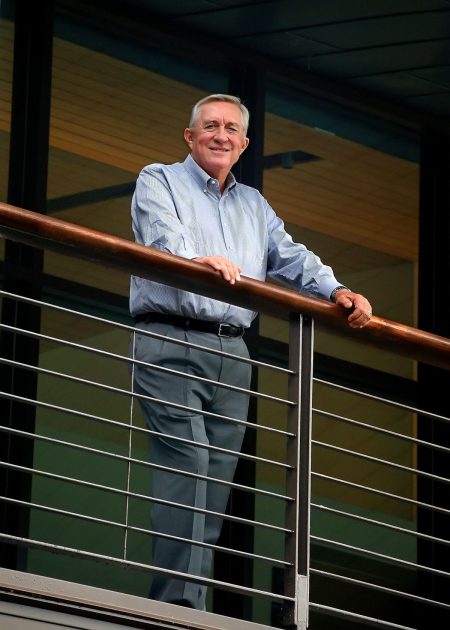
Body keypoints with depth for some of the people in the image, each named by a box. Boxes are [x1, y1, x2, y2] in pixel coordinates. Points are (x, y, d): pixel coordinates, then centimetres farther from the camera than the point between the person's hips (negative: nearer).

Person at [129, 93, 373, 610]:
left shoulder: (254, 205, 25)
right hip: (170, 344, -6)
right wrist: (197, 260, -36)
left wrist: (335, 291, -6)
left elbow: (290, 257, 14)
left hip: (231, 354, 6)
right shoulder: (159, 181, 7)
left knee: (217, 477, 0)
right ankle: (179, 602, -23)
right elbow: (163, 235, -14)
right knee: (187, 460, -19)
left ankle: (175, 601, 2)